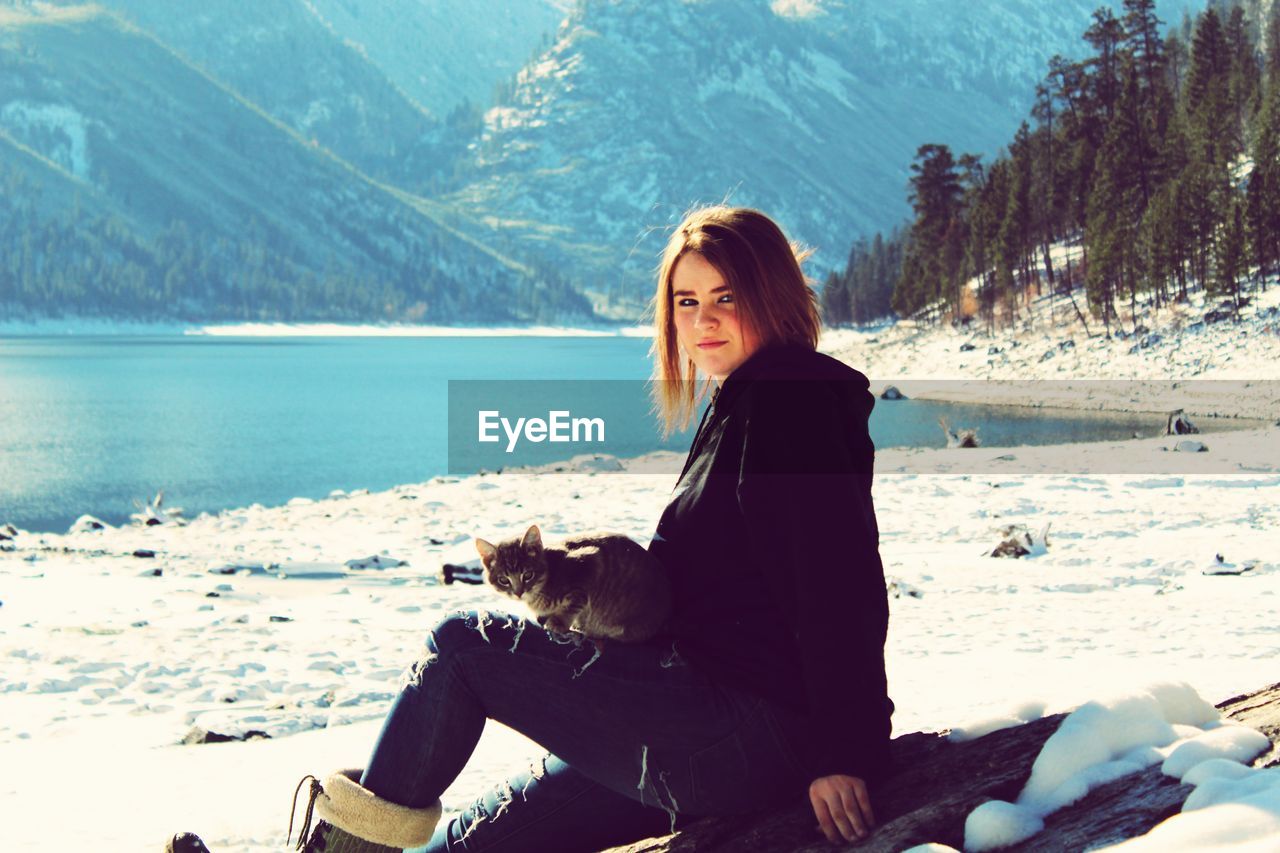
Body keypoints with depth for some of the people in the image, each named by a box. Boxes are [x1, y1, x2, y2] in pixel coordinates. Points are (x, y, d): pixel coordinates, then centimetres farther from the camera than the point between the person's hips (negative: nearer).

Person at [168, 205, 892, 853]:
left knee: (461, 643, -1)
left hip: (749, 734, -10)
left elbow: (842, 585, -21)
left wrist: (845, 753, -22)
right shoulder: (744, 410, 18)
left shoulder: (790, 403, -13)